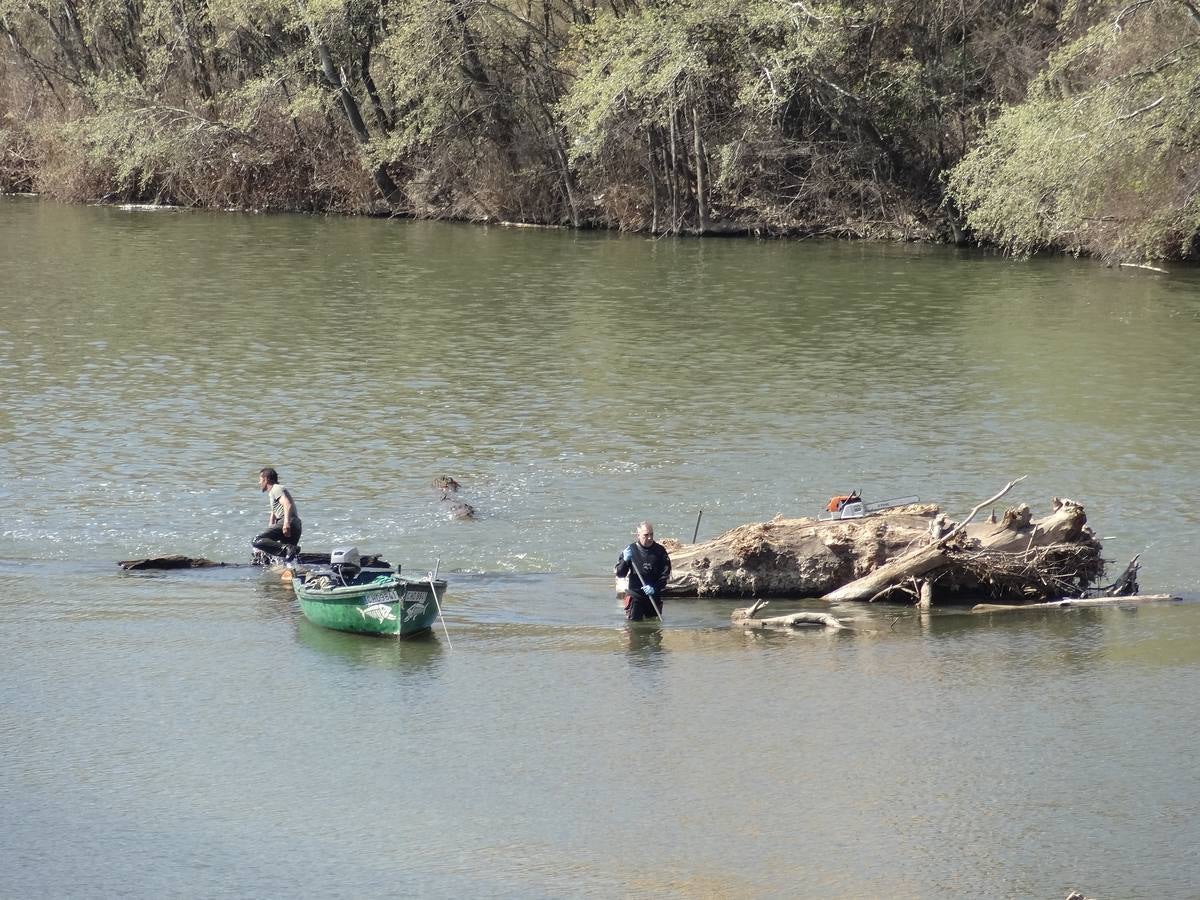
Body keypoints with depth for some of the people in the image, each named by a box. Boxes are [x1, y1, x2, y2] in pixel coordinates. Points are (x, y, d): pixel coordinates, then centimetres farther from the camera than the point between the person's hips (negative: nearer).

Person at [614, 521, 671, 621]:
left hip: (654, 596, 1)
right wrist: (625, 560, -18)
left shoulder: (660, 551, 1)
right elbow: (619, 574, 0)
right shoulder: (631, 549, 0)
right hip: (635, 596, -1)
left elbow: (665, 574, 0)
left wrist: (655, 589, -14)